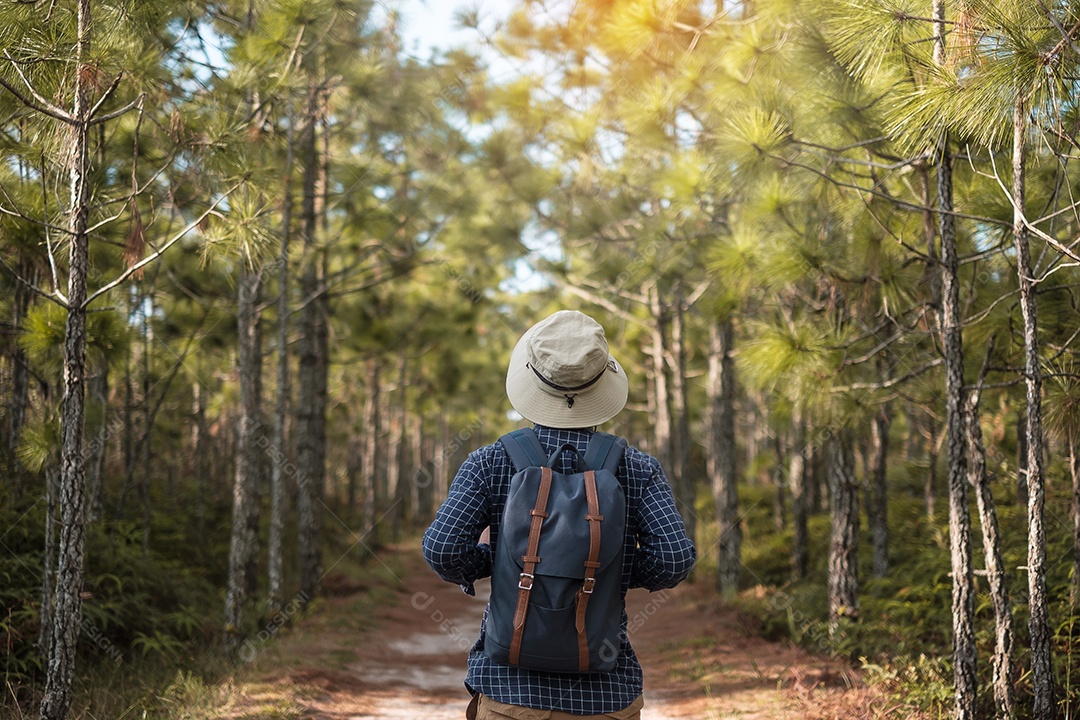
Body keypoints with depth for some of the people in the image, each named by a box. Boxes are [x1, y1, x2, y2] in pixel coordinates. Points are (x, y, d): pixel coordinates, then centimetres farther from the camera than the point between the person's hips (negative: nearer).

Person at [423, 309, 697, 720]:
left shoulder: (490, 464, -3)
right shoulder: (637, 470, -1)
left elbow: (443, 550, -14)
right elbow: (675, 558, -12)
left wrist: (484, 560, 7)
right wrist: (623, 572, 8)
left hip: (511, 686, 0)